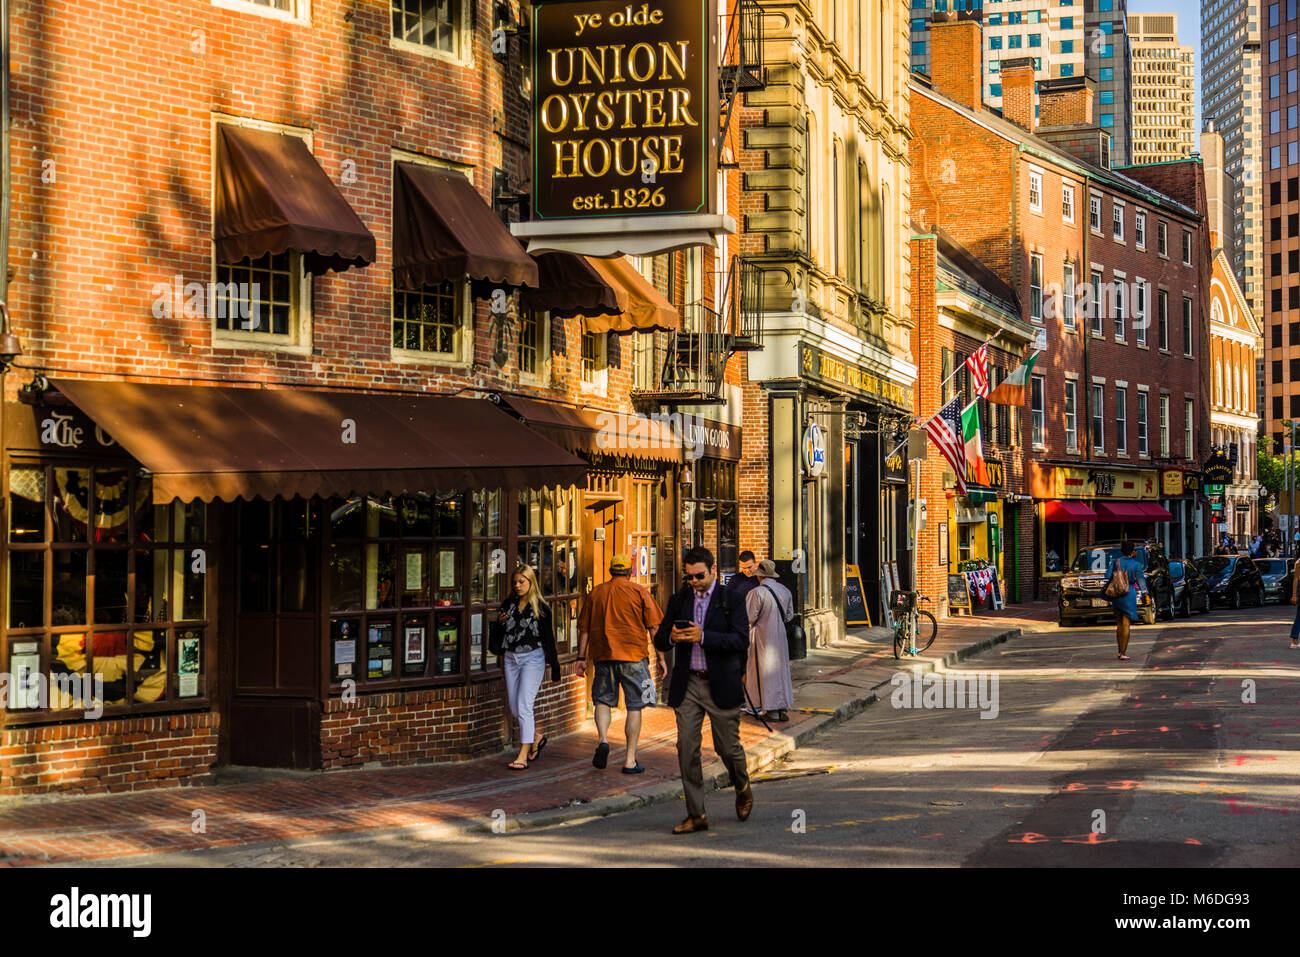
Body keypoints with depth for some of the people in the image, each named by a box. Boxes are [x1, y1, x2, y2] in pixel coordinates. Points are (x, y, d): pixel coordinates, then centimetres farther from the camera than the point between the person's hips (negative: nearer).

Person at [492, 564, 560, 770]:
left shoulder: (540, 608, -5)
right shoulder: (508, 604, 9)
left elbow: (548, 637, -2)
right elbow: (499, 634, 16)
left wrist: (553, 662, -2)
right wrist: (499, 622, -5)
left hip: (532, 658, -6)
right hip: (511, 658, 6)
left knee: (524, 706, -12)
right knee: (514, 707, 8)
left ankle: (523, 757, -11)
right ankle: (537, 737, 34)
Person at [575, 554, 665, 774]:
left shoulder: (596, 593, 7)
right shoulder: (639, 592, 0)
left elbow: (584, 629, 8)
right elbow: (654, 627, -2)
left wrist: (581, 658, 14)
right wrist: (661, 658, 2)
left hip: (603, 655, 2)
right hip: (634, 656, -2)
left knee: (603, 700, 17)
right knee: (634, 706, 5)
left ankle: (603, 739, -8)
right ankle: (630, 760, 4)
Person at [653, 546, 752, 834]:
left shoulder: (731, 600, -4)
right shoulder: (679, 601, 9)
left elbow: (741, 640, -14)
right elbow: (659, 640, 10)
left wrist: (703, 637, -24)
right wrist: (671, 637, -14)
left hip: (721, 684, -3)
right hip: (688, 685, 3)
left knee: (727, 746, 3)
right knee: (686, 749, -3)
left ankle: (742, 787, 36)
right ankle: (696, 814, 5)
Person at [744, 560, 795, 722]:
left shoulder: (757, 593, -19)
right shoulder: (785, 591, 3)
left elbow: (750, 617, -17)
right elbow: (789, 614, 11)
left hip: (762, 637, -6)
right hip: (780, 635, 6)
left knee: (765, 672, 2)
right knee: (781, 669, 13)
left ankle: (772, 710, 2)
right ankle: (782, 709, 15)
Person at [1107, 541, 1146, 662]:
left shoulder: (1116, 561, 2)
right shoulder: (1136, 564, -6)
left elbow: (1108, 576, -1)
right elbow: (1140, 580, 1)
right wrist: (1144, 592, 19)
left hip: (1116, 594, 4)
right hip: (1129, 594, -4)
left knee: (1119, 624, 17)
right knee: (1126, 624, -1)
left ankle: (1120, 651, 21)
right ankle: (1123, 653, -4)